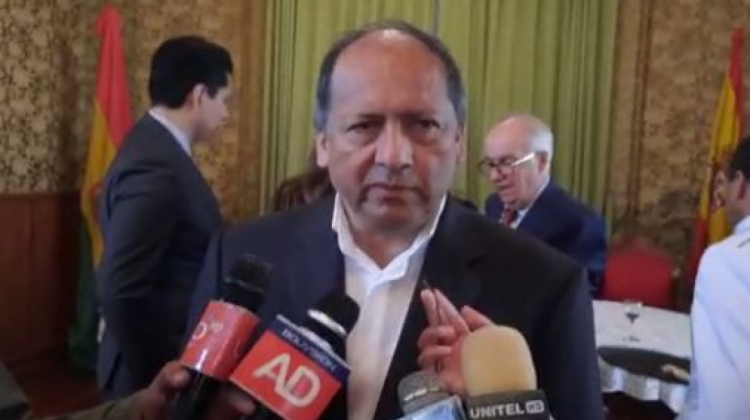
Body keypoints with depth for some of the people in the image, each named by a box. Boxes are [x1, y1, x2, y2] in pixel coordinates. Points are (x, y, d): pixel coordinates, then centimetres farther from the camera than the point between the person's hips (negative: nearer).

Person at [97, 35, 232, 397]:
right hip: (159, 371, -9)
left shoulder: (157, 148, 5)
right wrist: (159, 377, -16)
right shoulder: (156, 169, -24)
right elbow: (120, 292, -28)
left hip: (175, 358, 9)